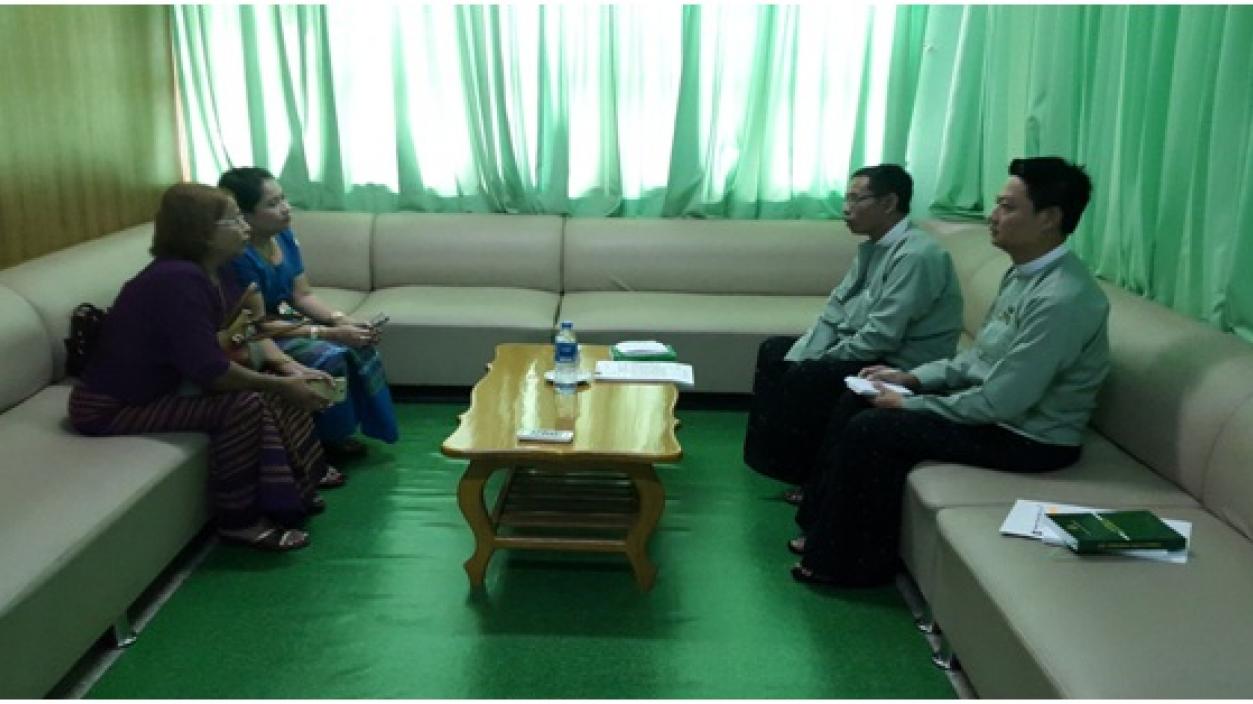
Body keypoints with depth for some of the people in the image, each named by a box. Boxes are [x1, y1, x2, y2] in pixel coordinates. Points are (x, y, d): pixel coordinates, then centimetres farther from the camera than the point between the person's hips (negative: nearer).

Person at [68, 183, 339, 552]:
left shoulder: (212, 272, 1)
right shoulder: (177, 280, -28)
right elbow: (210, 371, -30)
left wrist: (290, 370, -11)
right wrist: (282, 385, -19)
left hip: (163, 384, 10)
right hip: (110, 407, -10)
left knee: (270, 390, 1)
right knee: (242, 405, -23)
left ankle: (287, 492, 11)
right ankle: (239, 520, -9)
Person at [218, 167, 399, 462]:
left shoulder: (285, 236, -2)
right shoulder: (239, 256, -27)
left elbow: (303, 296, 2)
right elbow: (257, 326, -26)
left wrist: (343, 321, -16)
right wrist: (329, 333, -28)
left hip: (280, 323, 8)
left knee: (358, 344, -7)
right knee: (330, 357, -25)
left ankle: (337, 434, 5)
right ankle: (322, 441, -6)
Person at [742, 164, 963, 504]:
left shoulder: (916, 254, -23)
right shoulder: (873, 246, 7)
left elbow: (881, 337, -27)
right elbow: (835, 309, 7)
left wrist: (817, 362, -16)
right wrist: (795, 359, -7)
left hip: (900, 366, -10)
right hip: (861, 346, 10)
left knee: (806, 378, -24)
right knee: (774, 351, 7)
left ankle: (812, 478, -3)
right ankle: (776, 454, 12)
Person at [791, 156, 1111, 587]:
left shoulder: (1062, 298, -27)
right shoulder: (1025, 273, 4)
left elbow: (1002, 401, -28)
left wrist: (909, 404, -17)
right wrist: (914, 378, 2)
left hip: (1028, 437, -10)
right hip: (993, 406, 10)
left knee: (871, 429, -17)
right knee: (856, 403, 3)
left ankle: (848, 561, 1)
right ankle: (828, 530, 13)